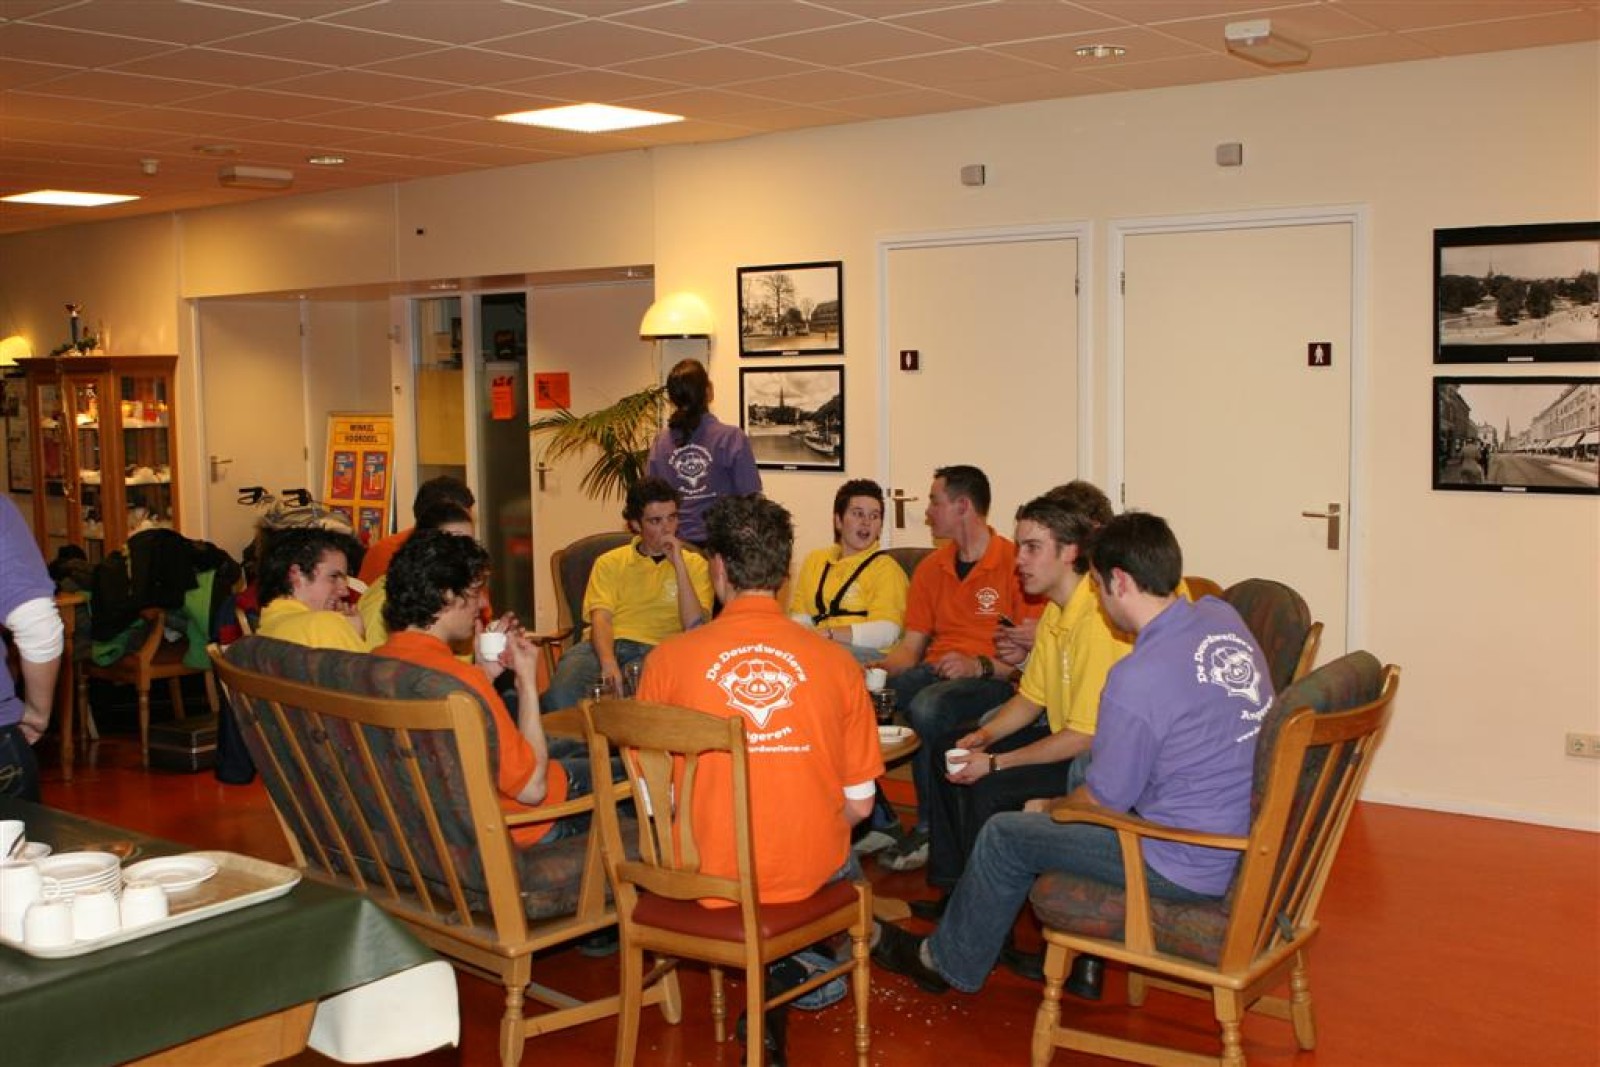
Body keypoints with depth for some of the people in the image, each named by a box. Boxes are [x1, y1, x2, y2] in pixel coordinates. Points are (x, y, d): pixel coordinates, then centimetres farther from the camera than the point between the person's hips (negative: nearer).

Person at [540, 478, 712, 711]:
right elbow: (600, 618, 2)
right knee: (561, 694, -32)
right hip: (605, 645, 1)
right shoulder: (610, 562, 18)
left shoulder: (694, 564, 15)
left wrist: (678, 563, -4)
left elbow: (694, 628, -1)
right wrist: (608, 662, -21)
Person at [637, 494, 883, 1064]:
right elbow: (858, 805, -1)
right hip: (807, 873, 1)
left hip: (701, 874, -1)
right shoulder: (836, 661, -6)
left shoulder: (670, 658, -9)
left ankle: (774, 972, 27)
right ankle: (784, 965, 21)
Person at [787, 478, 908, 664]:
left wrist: (827, 633, -17)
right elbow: (800, 619, 15)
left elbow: (885, 633, -10)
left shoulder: (885, 567, 4)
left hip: (870, 655, -5)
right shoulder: (815, 560, 23)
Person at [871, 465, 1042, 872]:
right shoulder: (931, 568, 17)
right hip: (935, 671, 6)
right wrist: (880, 668, -5)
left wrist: (980, 666, -22)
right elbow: (912, 645, 15)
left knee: (927, 707, -37)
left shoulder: (1015, 563, -4)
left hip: (994, 680, -5)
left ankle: (928, 829, -17)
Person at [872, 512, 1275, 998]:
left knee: (1004, 835, 8)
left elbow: (1103, 802, -13)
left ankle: (946, 961, 30)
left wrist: (1047, 808, 9)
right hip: (1250, 842, 9)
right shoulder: (1225, 617, -2)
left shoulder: (1136, 679, -26)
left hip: (1187, 867, -9)